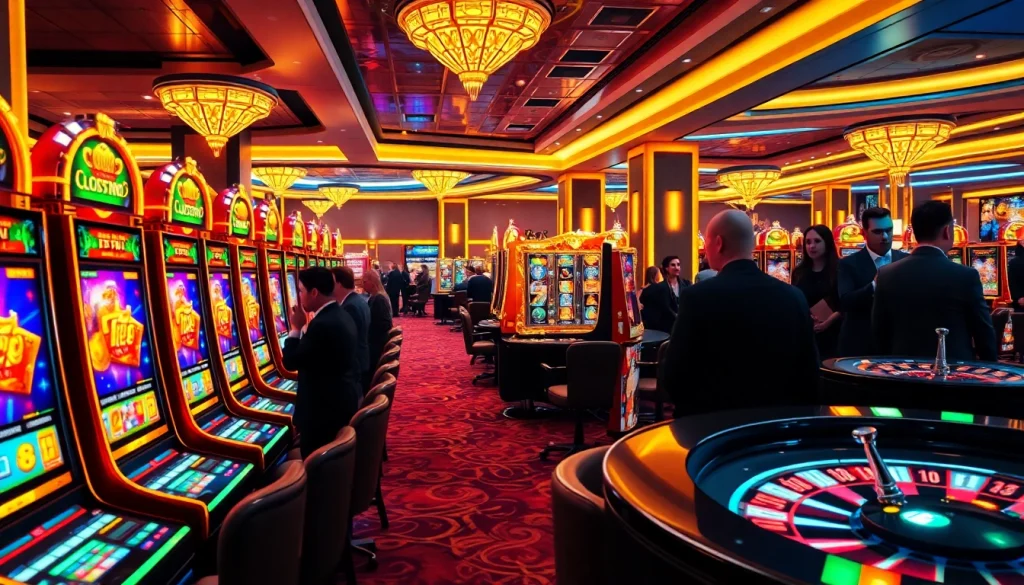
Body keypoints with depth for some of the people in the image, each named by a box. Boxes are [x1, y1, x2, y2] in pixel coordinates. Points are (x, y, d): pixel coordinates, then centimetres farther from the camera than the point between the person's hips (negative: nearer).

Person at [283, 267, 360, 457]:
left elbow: (291, 362, -18)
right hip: (343, 401, 10)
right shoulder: (342, 317, 6)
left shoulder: (322, 324, -26)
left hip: (324, 408, -10)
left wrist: (296, 327, -9)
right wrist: (305, 326, 8)